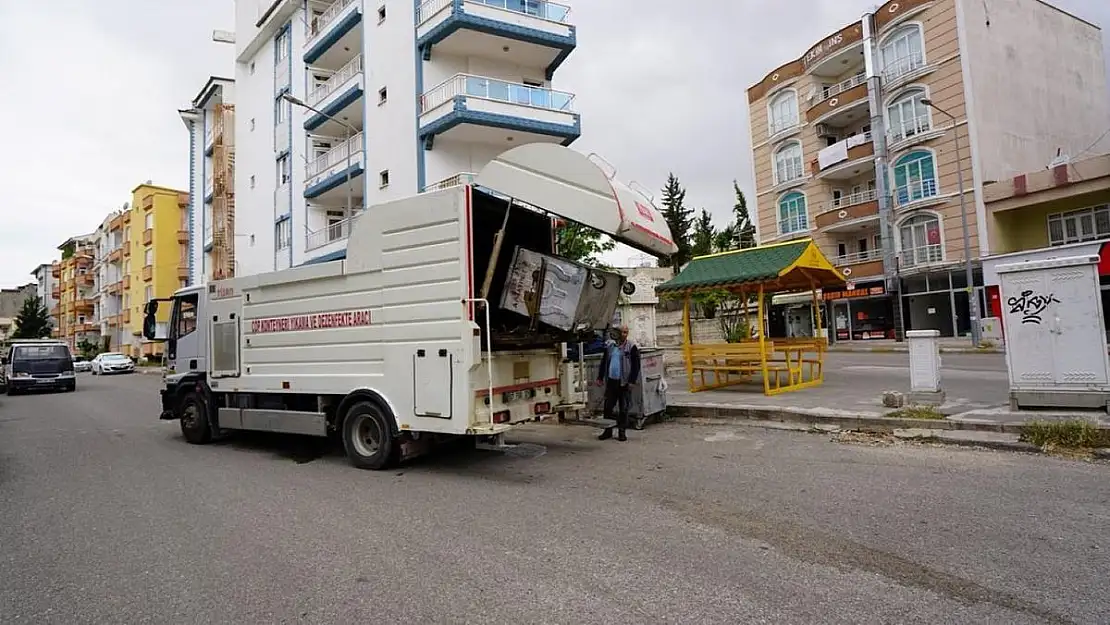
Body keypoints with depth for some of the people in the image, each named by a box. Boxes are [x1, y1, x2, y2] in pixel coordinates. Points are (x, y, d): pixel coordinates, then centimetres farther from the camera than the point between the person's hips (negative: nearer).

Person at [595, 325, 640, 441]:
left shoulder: (631, 347, -4)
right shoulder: (609, 345, 9)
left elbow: (636, 365, -5)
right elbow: (604, 362, 15)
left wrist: (633, 381, -11)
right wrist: (600, 377, 12)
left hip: (624, 382, -4)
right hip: (611, 381, 4)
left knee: (623, 408, 4)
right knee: (608, 406, 7)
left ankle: (622, 432, 13)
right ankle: (608, 431, 17)